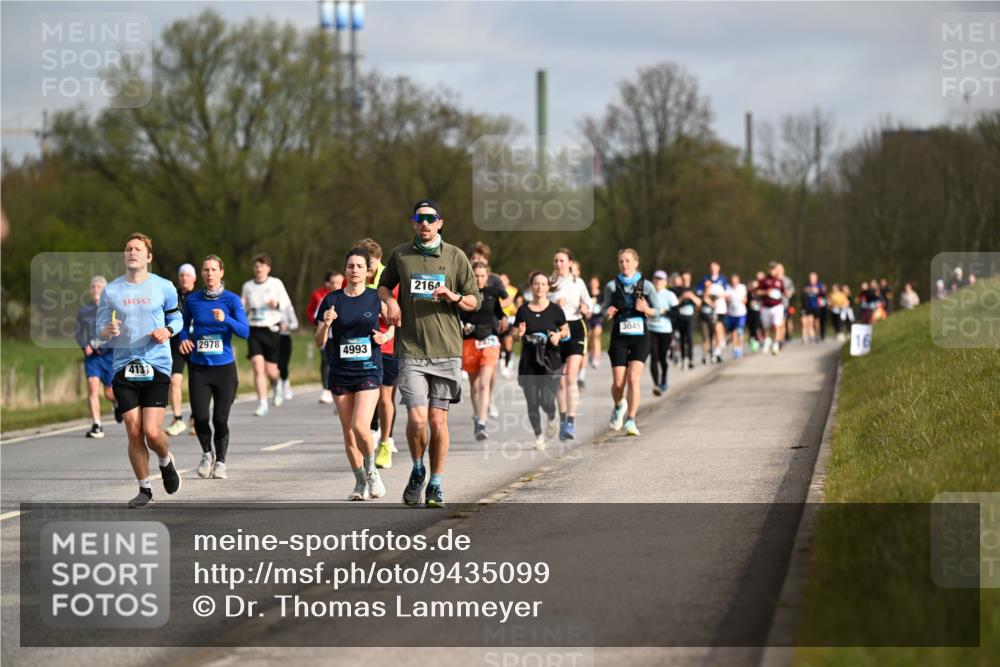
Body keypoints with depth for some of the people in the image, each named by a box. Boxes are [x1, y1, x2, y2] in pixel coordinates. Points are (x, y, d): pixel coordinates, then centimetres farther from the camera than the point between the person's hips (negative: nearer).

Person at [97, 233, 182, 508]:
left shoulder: (164, 287, 2)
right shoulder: (110, 290, 5)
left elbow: (177, 318, 15)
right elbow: (100, 330, 9)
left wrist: (167, 331, -7)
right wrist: (109, 331, -15)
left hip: (156, 367, -2)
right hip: (124, 368, 2)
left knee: (152, 432, -11)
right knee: (134, 432, -2)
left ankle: (166, 462, 23)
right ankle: (144, 489, 14)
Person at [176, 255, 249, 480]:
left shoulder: (231, 300, -2)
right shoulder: (192, 299, 4)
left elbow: (244, 331, -11)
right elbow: (185, 326, 19)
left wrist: (226, 319, -27)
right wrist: (184, 339, -3)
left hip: (224, 367, -1)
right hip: (198, 367, 1)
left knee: (220, 419, -1)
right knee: (200, 417, -8)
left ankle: (220, 462, 19)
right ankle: (207, 454, 20)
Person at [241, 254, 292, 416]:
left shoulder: (276, 283, 1)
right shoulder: (247, 286, 8)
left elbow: (286, 302, 4)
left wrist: (277, 304, -17)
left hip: (272, 330, -2)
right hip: (254, 331, 2)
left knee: (270, 370, 1)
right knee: (258, 367, -13)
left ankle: (277, 386, 38)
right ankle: (262, 404, -10)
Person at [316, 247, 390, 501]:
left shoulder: (376, 298, -1)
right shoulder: (332, 300, 1)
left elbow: (396, 323, 15)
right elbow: (320, 342, 2)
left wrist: (386, 336, -6)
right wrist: (326, 324, -17)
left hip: (369, 370, -2)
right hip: (340, 373, 2)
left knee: (361, 426, -17)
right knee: (348, 432, 6)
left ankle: (371, 471, 8)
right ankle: (360, 482, 20)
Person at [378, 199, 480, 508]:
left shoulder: (456, 257, 5)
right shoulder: (400, 254, 7)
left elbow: (474, 301, 9)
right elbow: (384, 285, 25)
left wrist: (451, 296, -11)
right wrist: (390, 301, 3)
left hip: (446, 350, 0)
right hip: (411, 351, 0)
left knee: (438, 420, 1)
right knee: (416, 418, -11)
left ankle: (435, 485, 14)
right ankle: (417, 471, 16)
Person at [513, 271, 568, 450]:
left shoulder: (555, 310, 0)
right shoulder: (523, 311, 4)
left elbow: (566, 331, 11)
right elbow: (514, 335, 9)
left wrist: (559, 335, -11)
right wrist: (519, 334, -14)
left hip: (550, 361, -2)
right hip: (528, 363, 2)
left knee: (547, 401, -10)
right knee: (532, 403, -2)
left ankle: (551, 419, 24)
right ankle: (538, 435, 15)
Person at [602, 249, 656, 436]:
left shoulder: (646, 285, 2)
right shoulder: (612, 286, 4)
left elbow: (657, 311, 7)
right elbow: (605, 311, 11)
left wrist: (646, 309, -14)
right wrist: (608, 313, -12)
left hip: (640, 336, -1)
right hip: (619, 337, 1)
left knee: (633, 379, -15)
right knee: (618, 382, -4)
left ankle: (631, 421, -9)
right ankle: (619, 406, 29)